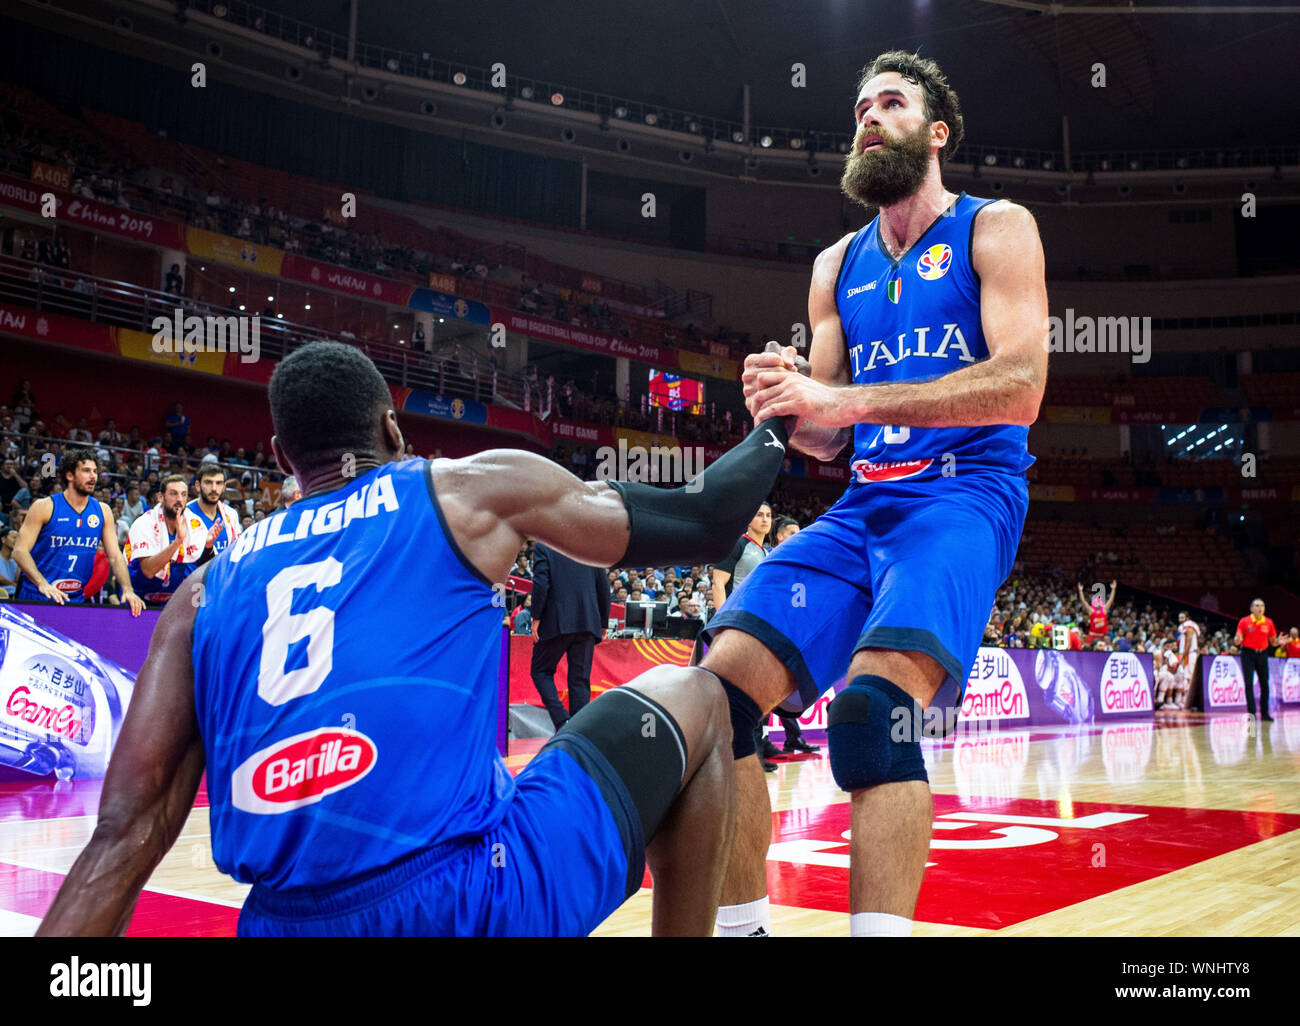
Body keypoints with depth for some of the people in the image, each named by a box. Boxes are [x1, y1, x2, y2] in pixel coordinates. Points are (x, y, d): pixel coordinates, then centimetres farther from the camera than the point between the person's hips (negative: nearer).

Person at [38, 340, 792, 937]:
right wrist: (774, 430, 37)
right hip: (473, 901, -5)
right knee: (692, 699, 20)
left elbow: (125, 835, 6)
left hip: (288, 923, 5)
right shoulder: (470, 489, 9)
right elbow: (697, 523, 17)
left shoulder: (208, 590, 16)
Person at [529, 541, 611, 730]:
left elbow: (540, 583, -12)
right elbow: (603, 587, 11)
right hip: (587, 623, 4)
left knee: (540, 671, 10)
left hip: (555, 623, -4)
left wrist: (536, 617, -7)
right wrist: (603, 622, 18)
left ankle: (562, 721, -9)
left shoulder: (543, 546, 0)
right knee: (580, 678, 6)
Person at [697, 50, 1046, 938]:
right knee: (721, 686, -13)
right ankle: (742, 927, -4)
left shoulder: (995, 230, 2)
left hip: (966, 492, -5)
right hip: (863, 504, 5)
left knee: (875, 699, -31)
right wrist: (787, 404, -9)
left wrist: (847, 399, -22)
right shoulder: (838, 267, 18)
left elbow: (1020, 388, -14)